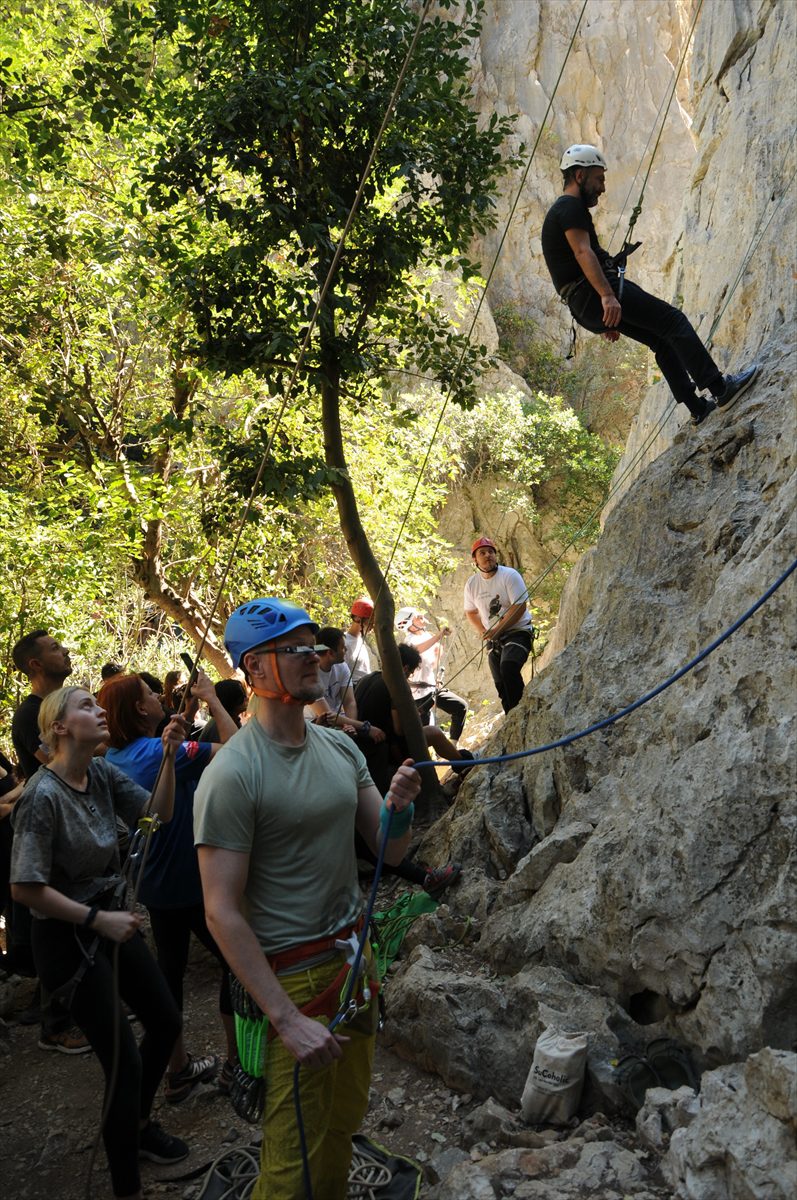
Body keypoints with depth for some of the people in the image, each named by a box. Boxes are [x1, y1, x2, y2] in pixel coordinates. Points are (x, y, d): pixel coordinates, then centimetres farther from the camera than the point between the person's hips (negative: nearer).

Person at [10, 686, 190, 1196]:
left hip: (112, 917, 8)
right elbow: (26, 887, -23)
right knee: (124, 1062, -2)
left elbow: (158, 813, -4)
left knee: (166, 1022, 19)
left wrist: (169, 757, -18)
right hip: (70, 938, -8)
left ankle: (139, 1124, 44)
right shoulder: (44, 795, -24)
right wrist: (98, 920, -19)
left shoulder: (103, 773, -3)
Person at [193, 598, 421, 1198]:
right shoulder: (231, 774, -20)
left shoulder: (341, 748, 2)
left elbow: (391, 852, 4)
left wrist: (399, 808, -18)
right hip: (293, 976, -7)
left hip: (356, 956, 7)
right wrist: (287, 1019, -22)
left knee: (346, 1119, 22)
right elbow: (221, 912, -20)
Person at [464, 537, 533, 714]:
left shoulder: (509, 575, -13)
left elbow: (520, 606, -18)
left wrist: (497, 630, -19)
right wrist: (482, 631, 0)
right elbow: (470, 612, 17)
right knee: (501, 685, 7)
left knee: (508, 667, -32)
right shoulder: (472, 584, 3)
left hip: (518, 632, -6)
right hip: (494, 639, 6)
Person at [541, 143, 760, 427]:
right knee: (673, 320, -11)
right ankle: (720, 388, -17)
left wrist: (606, 321, 29)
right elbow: (582, 252, -22)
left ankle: (698, 409, 11)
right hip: (597, 294, -10)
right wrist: (607, 295, -33)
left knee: (663, 341, 13)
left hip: (587, 307, 10)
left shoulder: (560, 211, 28)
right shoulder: (571, 206, -5)